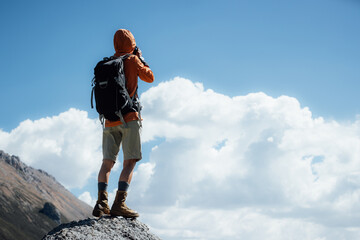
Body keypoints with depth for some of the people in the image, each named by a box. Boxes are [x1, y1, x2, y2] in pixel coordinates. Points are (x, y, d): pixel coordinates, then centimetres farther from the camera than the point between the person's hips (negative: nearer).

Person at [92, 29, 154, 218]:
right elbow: (149, 77, 10)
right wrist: (141, 58, 20)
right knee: (130, 162, -5)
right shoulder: (132, 60, -2)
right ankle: (119, 204, -15)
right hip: (129, 117, -5)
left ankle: (101, 202, -6)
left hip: (110, 121, 5)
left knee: (107, 162, 6)